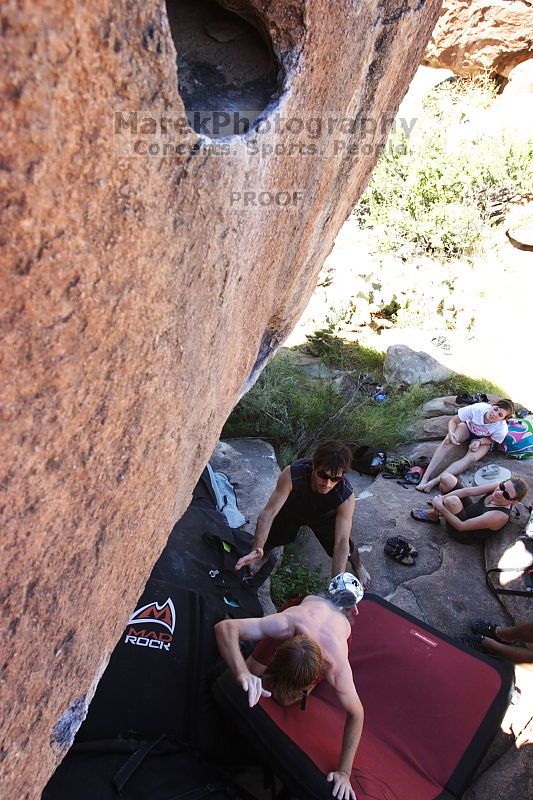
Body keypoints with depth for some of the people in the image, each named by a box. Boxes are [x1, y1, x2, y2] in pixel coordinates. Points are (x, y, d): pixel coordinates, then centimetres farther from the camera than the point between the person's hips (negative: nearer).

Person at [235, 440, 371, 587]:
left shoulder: (346, 496, -39)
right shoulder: (292, 474, -42)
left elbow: (342, 542, -38)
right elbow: (269, 512, -40)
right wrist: (257, 548, -52)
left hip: (324, 516, 0)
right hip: (293, 508, 0)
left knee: (342, 548, -11)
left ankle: (357, 564, 27)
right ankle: (263, 555, 21)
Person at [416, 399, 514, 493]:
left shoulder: (502, 430, -31)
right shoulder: (477, 409, -34)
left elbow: (491, 439, -7)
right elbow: (453, 421, -18)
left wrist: (479, 441, -27)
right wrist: (451, 433, -37)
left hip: (483, 440, 0)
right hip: (468, 427, 0)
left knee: (471, 458, -31)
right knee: (448, 442, -31)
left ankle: (434, 481, -36)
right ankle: (424, 478, -36)